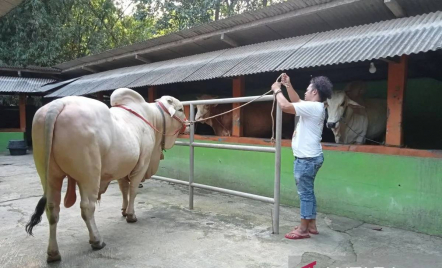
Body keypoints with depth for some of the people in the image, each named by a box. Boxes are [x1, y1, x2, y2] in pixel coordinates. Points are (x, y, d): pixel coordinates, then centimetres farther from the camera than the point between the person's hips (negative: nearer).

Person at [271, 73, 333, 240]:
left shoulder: (312, 107, -19)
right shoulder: (315, 107, 12)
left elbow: (285, 106, -26)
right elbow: (296, 102, 26)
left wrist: (277, 90, -10)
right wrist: (288, 85, 19)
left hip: (306, 158, -10)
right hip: (310, 157, 10)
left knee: (305, 193, -2)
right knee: (308, 192, 17)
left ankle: (303, 230, 8)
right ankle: (311, 225, 26)